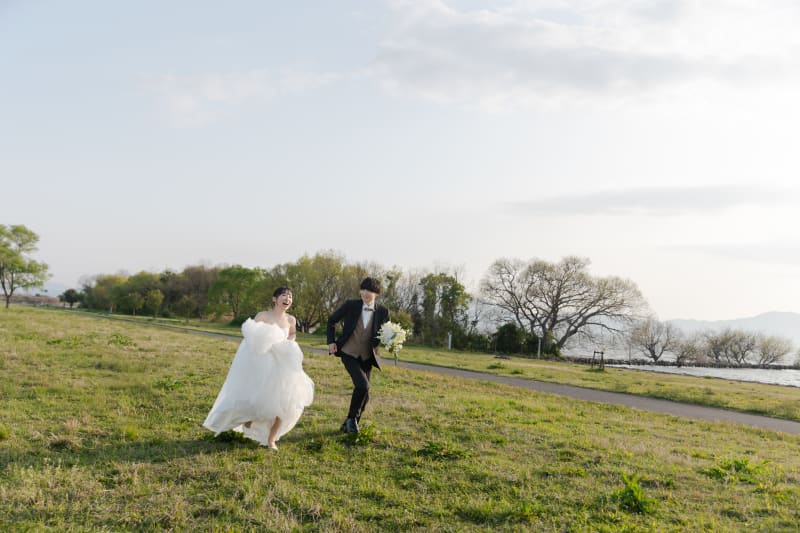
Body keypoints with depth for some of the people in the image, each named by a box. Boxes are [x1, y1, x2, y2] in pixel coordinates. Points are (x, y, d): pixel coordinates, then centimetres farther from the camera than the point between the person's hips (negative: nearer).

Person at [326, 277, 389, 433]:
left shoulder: (382, 312, -7)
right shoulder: (350, 305, -10)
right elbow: (332, 320, 5)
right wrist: (331, 341, -2)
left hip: (367, 357, 3)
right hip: (349, 354, -3)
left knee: (364, 394, 7)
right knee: (363, 385, -23)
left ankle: (349, 425, 29)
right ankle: (352, 417, 0)